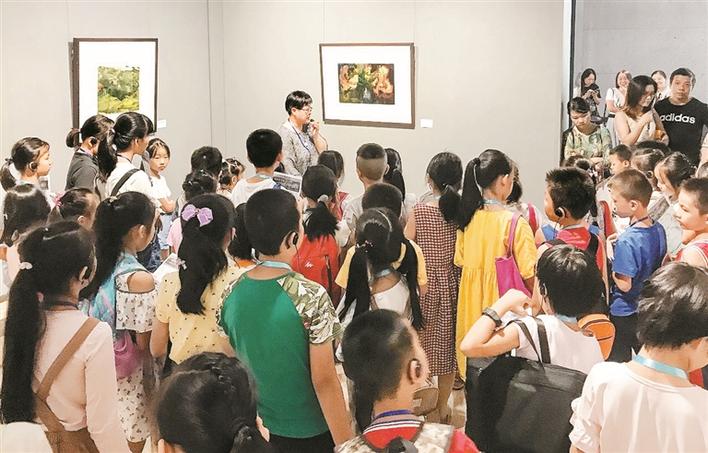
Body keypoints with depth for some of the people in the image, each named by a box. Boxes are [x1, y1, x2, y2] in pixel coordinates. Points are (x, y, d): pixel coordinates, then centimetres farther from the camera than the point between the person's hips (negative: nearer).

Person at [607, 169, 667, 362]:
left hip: (623, 313, -8)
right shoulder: (658, 229, -5)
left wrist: (610, 255, -17)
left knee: (619, 361, 9)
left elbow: (624, 284, -25)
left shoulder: (626, 241, -30)